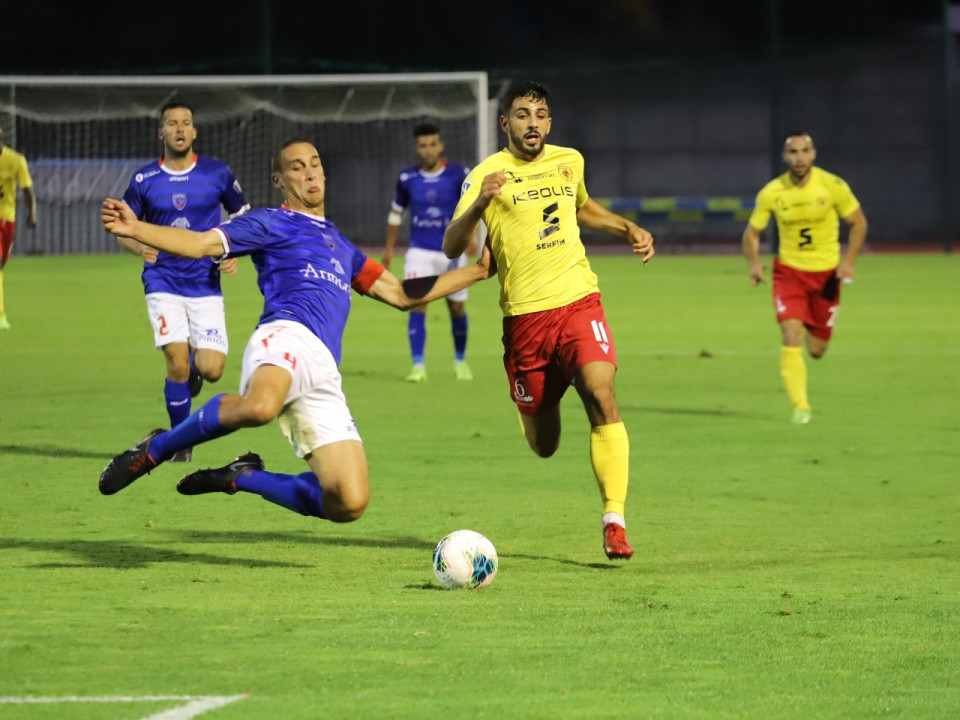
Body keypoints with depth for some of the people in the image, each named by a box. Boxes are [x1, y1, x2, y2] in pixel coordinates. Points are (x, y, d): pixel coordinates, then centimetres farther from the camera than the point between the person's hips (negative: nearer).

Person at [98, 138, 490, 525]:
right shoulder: (271, 223, 17)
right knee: (259, 406, -44)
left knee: (348, 504, -10)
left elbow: (400, 294, 41)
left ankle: (244, 477, 13)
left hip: (324, 376, 6)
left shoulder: (340, 243, 37)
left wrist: (477, 271, 41)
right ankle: (155, 449, -19)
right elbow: (200, 244, 4)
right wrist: (135, 229, -13)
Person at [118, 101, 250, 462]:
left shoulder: (217, 173, 0)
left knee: (211, 370, -9)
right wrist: (139, 246, -13)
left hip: (206, 285, 1)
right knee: (177, 362, -15)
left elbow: (243, 216, 13)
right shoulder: (144, 179, 0)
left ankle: (193, 369, 30)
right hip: (163, 282, -1)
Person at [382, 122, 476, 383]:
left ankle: (460, 361, 27)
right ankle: (418, 366, -15)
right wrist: (389, 248, 17)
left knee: (457, 307, 6)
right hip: (420, 251, 0)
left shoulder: (459, 175, -4)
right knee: (417, 304, -15)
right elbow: (396, 212, 15)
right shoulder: (407, 178, 1)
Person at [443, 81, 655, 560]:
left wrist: (628, 229, 17)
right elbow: (451, 248, -16)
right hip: (524, 314, -2)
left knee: (602, 397, -23)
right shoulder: (490, 173, -6)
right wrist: (479, 205, -33)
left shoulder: (569, 161, 9)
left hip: (578, 301, 2)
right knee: (543, 445, 7)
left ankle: (614, 521, -22)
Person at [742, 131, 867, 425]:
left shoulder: (833, 186, -11)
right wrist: (754, 262, -15)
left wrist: (849, 261, -11)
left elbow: (858, 222, 2)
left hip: (826, 274, 0)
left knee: (816, 350, 6)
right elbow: (752, 231, 4)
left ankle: (814, 332, 44)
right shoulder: (771, 193, -9)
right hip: (789, 271, 0)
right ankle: (800, 406, -12)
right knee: (791, 336, -20)